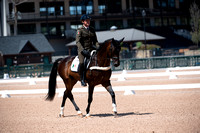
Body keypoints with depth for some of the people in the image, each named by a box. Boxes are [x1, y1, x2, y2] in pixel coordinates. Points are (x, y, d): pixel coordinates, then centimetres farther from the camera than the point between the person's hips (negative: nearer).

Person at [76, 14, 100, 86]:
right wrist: (83, 50, -23)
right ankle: (82, 79, -17)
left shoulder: (92, 29, 15)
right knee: (82, 62, -29)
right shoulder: (80, 30, -1)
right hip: (82, 49, -5)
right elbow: (78, 42, -10)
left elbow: (95, 41, 19)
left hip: (91, 49, 5)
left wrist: (98, 47, -1)